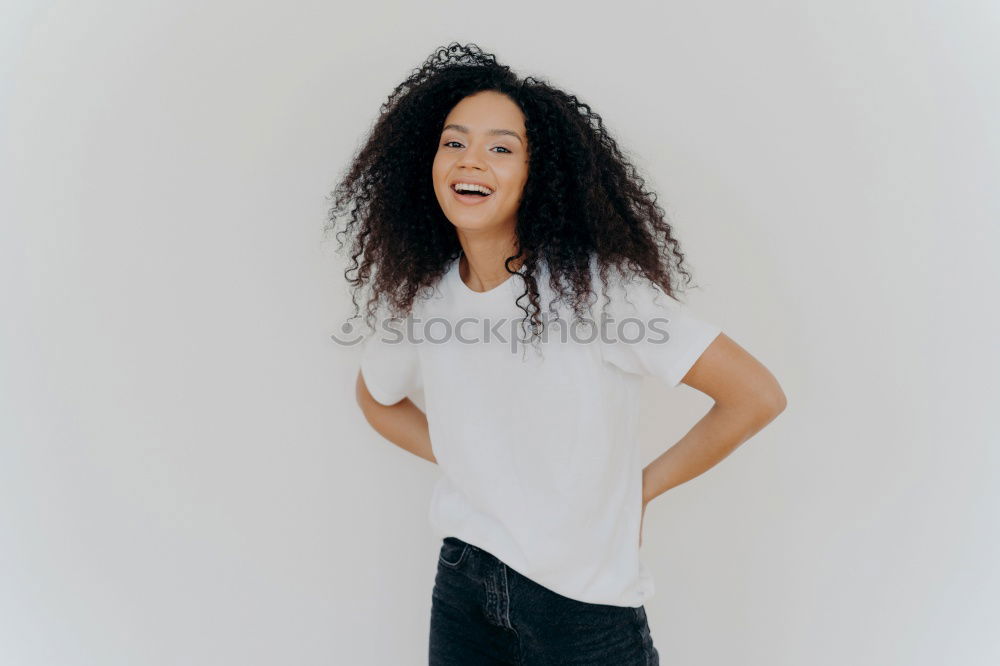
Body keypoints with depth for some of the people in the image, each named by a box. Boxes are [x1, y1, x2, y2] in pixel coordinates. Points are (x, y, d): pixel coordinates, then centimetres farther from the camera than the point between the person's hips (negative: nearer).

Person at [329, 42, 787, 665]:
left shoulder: (597, 285, -19)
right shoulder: (421, 299, -3)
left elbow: (756, 396, -17)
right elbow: (376, 397, 17)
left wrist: (644, 485, -8)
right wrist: (461, 459, 4)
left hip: (585, 607, -4)